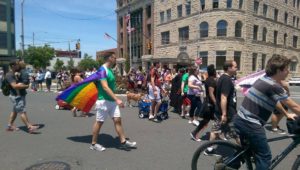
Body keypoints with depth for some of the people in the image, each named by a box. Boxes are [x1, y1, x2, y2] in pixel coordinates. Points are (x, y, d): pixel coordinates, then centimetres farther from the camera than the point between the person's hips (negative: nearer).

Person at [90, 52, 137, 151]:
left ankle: (123, 142, 14)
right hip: (103, 100, -8)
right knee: (99, 122, 4)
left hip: (112, 100, 8)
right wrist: (117, 99, -30)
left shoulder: (110, 70, 12)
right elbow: (105, 87, -25)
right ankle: (94, 144, 19)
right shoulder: (102, 70, -16)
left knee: (117, 120, 7)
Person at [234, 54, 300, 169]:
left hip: (240, 120, 9)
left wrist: (287, 114, 33)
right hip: (251, 124, -9)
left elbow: (274, 101, 26)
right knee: (265, 156, 7)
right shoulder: (274, 86, -16)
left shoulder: (264, 80, 11)